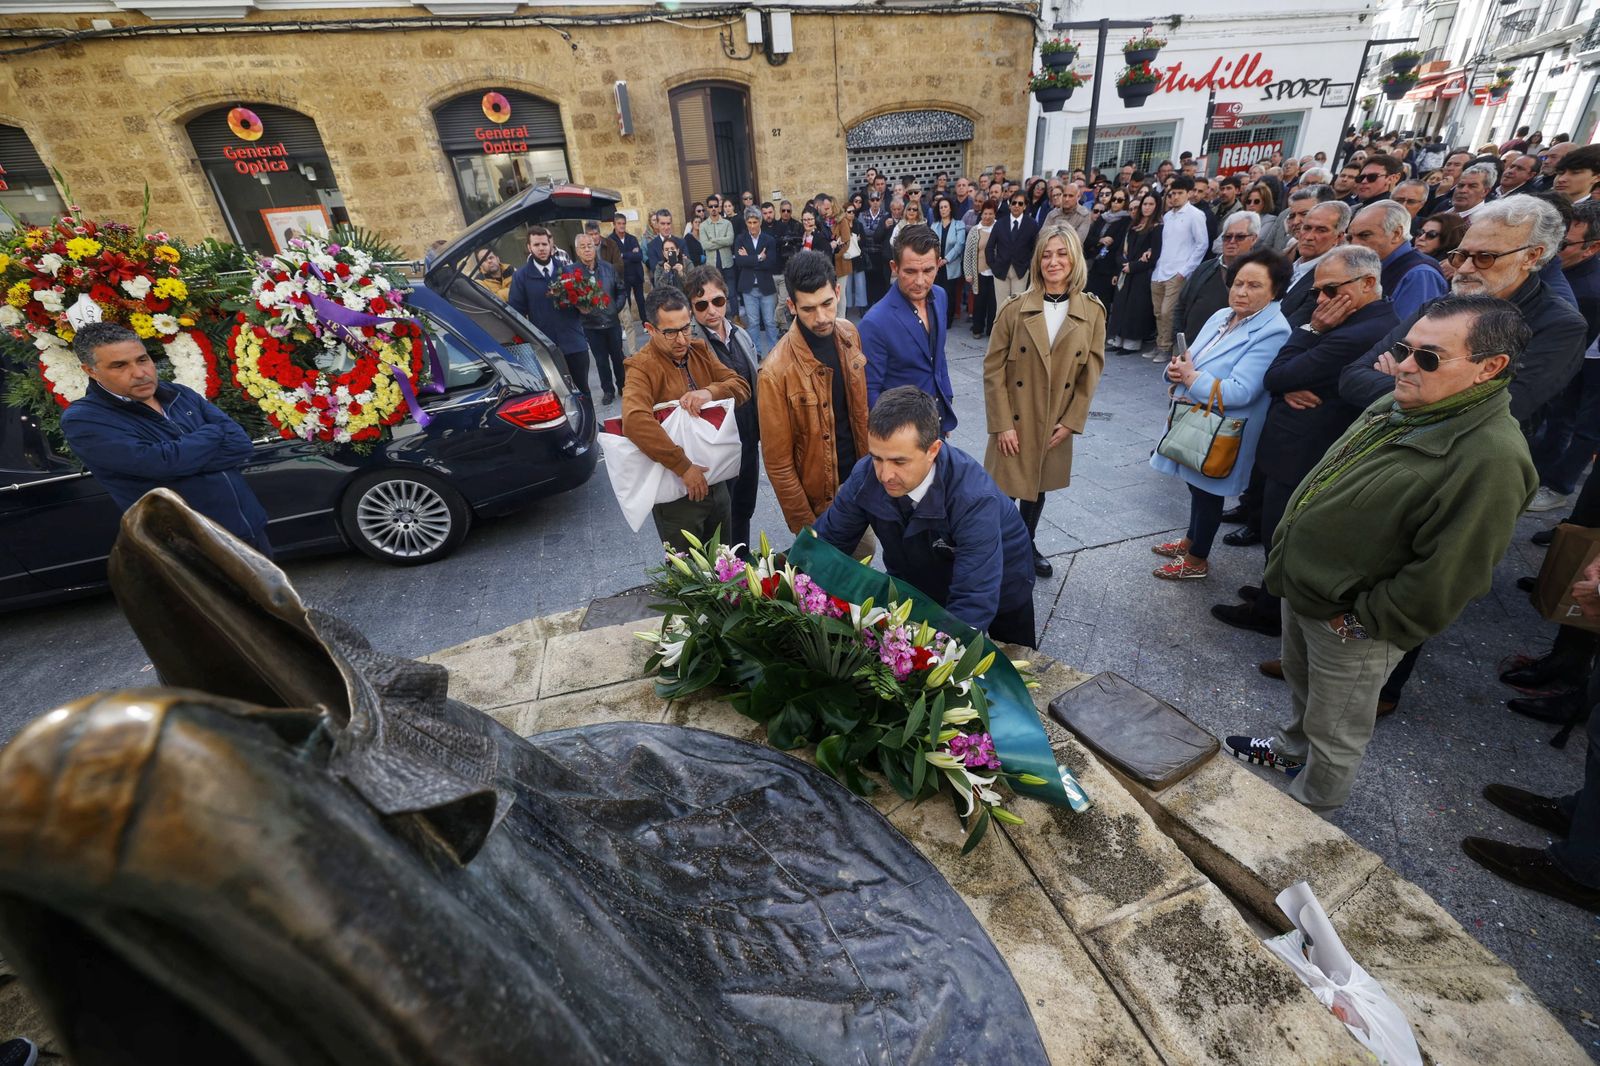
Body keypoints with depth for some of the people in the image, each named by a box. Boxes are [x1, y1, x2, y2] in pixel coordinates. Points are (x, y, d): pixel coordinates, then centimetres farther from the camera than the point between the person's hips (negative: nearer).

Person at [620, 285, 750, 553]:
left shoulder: (701, 351, 5)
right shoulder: (642, 367, -16)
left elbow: (741, 387, -2)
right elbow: (635, 421, -34)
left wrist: (710, 392, -24)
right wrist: (683, 467, -34)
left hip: (716, 481, 6)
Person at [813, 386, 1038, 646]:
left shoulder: (974, 498, -39)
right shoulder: (865, 476, -26)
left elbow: (974, 603, -41)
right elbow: (824, 542, -14)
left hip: (997, 588, -2)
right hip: (917, 584, 3)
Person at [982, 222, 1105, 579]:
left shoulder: (1092, 312, -2)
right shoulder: (1015, 308, -9)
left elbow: (1091, 371, 2)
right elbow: (993, 369, -9)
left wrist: (1071, 421, -4)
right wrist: (1002, 424, -13)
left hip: (1056, 424, 3)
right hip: (1015, 422, -2)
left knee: (1038, 488, 17)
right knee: (1005, 492, 0)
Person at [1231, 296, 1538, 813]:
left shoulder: (1491, 459, -27)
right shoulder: (1396, 406, 1)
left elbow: (1445, 576, -26)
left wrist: (1359, 621, -18)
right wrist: (1292, 569, 11)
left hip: (1349, 629, -8)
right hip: (1303, 591, 8)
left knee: (1334, 732, 16)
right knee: (1302, 687, 31)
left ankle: (1306, 810, 39)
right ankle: (1292, 748, 57)